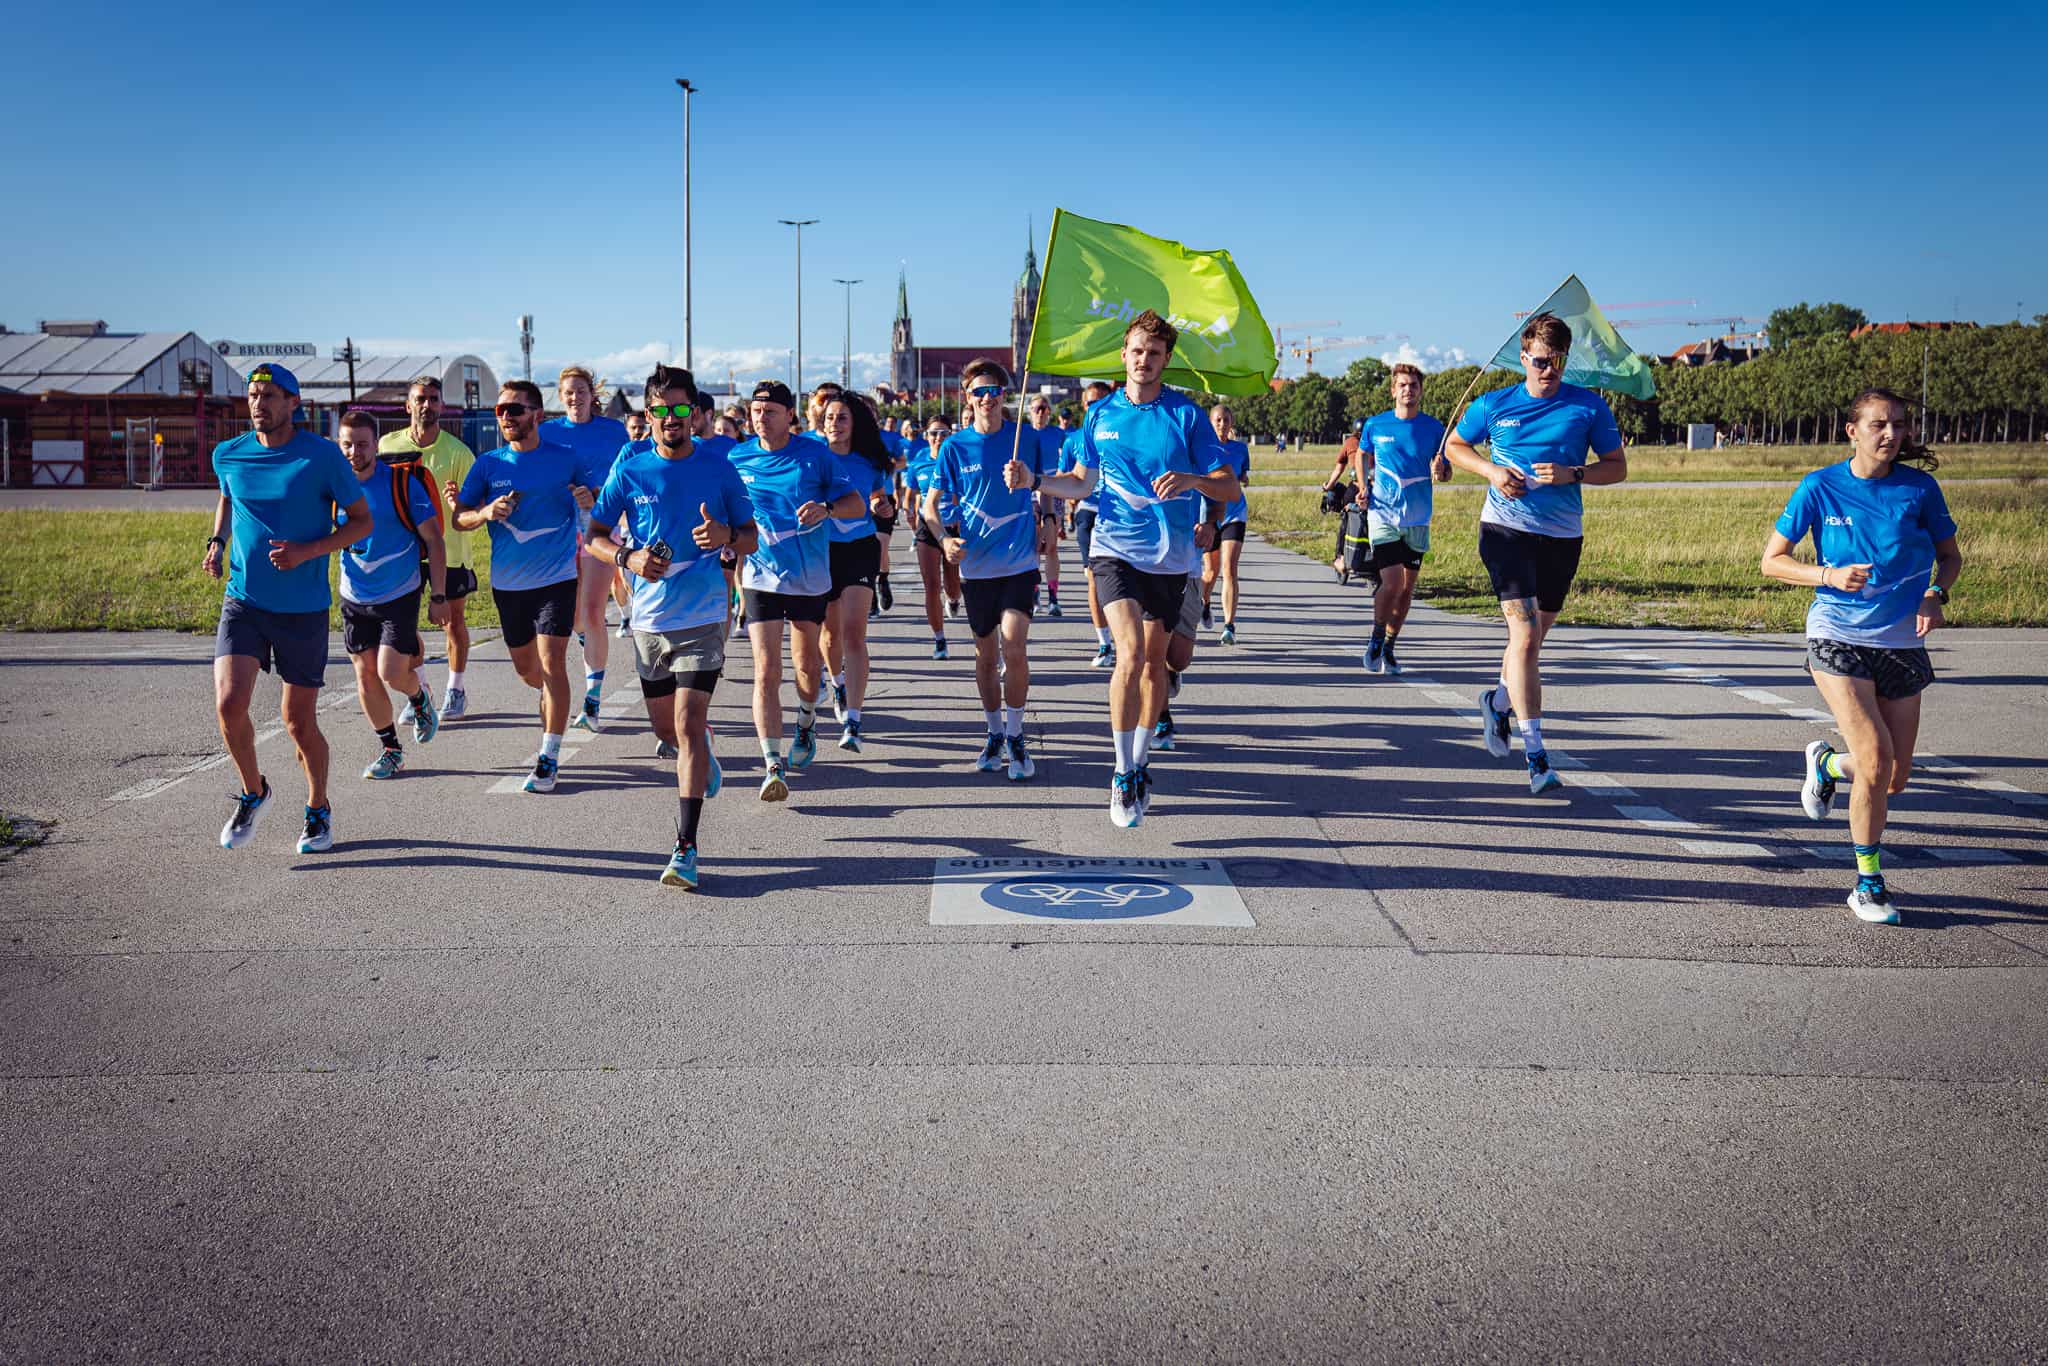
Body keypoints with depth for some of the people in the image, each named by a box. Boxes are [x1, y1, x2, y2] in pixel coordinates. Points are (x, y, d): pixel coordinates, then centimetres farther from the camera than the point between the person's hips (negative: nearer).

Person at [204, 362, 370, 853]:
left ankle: (318, 809, 29)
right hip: (243, 601, 3)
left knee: (300, 723, 4)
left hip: (304, 608, -2)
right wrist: (217, 542, 7)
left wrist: (308, 551, -17)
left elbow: (362, 520, -3)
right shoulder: (229, 455, 3)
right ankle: (253, 791, 14)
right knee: (229, 705, -14)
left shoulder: (323, 455, -8)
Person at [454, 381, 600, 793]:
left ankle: (548, 759, -6)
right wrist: (485, 512, -18)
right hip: (508, 582, 4)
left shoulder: (565, 458, -2)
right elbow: (459, 519, 4)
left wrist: (590, 500, -17)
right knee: (525, 668, 13)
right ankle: (552, 698, 48)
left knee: (552, 663, -11)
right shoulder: (488, 463, 3)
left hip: (556, 577, -3)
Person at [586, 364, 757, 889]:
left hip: (703, 615, -3)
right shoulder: (630, 466, 1)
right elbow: (595, 535, 5)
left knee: (688, 725, -13)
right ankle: (703, 752, 51)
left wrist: (726, 536, -18)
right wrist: (628, 558, -15)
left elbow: (751, 537, 6)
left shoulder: (718, 468, -2)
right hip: (649, 616, 3)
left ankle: (686, 848, -10)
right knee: (665, 728, 14)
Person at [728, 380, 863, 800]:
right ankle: (773, 767, -15)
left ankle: (806, 722, 49)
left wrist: (826, 507, -23)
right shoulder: (737, 459, -1)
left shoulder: (815, 453, -5)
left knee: (807, 665, 17)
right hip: (760, 578, 0)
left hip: (810, 577, 1)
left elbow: (856, 503, -3)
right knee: (766, 672, -13)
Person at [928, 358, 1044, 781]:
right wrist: (944, 538, -14)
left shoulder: (1026, 438, 1)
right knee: (985, 654, 9)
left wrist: (1028, 479, -13)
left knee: (1014, 647, -14)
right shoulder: (955, 447, 1)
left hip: (1020, 562, -1)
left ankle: (1016, 738, 1)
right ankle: (995, 734, 26)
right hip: (975, 566, 2)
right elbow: (930, 505, 5)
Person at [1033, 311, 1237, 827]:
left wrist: (1191, 480, -22)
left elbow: (1229, 488, -3)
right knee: (1130, 652, -18)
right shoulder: (1101, 414, 5)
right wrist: (1034, 480, 0)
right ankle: (1124, 775, -8)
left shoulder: (1187, 415, -2)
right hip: (1116, 548, -1)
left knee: (1154, 659, 10)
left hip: (1170, 555, 1)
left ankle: (1138, 766, 28)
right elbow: (1082, 483, 16)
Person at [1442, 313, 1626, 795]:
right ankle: (1535, 754, -15)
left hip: (1563, 534, 3)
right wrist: (1490, 470, -3)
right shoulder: (1494, 405, 3)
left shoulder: (1589, 406, 2)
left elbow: (1617, 466, 5)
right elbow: (1454, 445, 16)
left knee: (1534, 636, 16)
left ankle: (1499, 701, 46)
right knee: (1524, 635, -15)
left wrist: (1573, 474, -15)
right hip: (1506, 528, -2)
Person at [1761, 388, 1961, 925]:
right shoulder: (1820, 487, -5)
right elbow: (1772, 560, -1)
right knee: (1876, 760, -17)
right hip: (1837, 636, -3)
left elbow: (1950, 556, 12)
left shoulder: (1919, 488, 0)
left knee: (1895, 779, 6)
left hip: (1902, 642, 3)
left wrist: (1935, 595, -9)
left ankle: (1826, 763, 40)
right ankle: (1868, 884, 1)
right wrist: (1829, 575, -18)